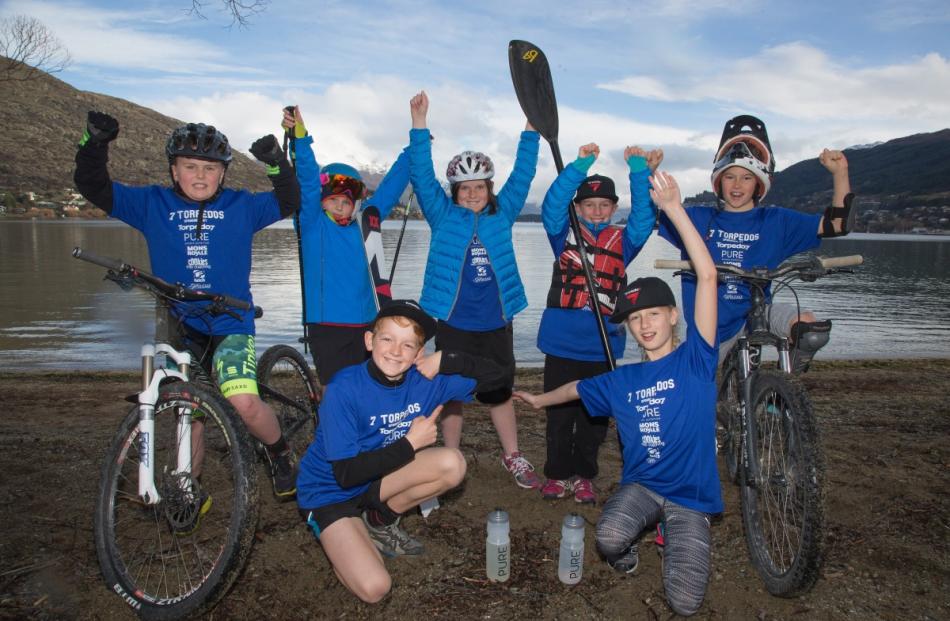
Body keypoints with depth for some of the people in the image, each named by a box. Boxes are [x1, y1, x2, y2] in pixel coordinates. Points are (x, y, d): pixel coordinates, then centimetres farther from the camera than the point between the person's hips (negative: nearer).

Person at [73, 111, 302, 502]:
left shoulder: (241, 206, 2)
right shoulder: (152, 204, 4)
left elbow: (288, 201, -1)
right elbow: (94, 188, 1)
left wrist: (276, 162, -17)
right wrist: (95, 142, -15)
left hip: (231, 325, -2)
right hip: (179, 326, 3)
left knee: (242, 402, -23)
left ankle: (281, 452, 7)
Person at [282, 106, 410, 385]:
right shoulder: (312, 223, 0)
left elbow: (391, 186, 13)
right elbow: (308, 181, -12)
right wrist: (299, 135, -24)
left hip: (366, 324, 4)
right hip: (327, 327, -4)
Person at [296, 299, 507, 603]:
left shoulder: (425, 380, -13)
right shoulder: (344, 389, -26)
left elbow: (496, 377, -11)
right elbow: (347, 474, -26)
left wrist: (446, 360, -25)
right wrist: (410, 443, -23)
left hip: (381, 480, 5)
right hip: (330, 491, -5)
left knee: (452, 464, -20)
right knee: (374, 588, -22)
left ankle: (379, 521, 3)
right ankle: (342, 537, 11)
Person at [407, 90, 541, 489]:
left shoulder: (502, 214, 6)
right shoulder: (443, 216, 1)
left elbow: (522, 175, 3)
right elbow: (422, 176, -6)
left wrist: (531, 128, -2)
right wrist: (419, 125, -13)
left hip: (495, 323, 2)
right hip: (454, 324, -1)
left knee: (499, 392, 13)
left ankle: (513, 457, 29)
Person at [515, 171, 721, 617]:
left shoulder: (695, 358, -9)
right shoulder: (620, 381, 3)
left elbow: (707, 276, -19)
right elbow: (578, 388, 26)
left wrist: (673, 208, -24)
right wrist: (540, 399, 39)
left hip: (690, 494, -2)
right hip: (641, 484, 2)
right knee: (608, 539, -30)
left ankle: (676, 537, 18)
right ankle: (627, 552, 8)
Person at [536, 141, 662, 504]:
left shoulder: (622, 241, 8)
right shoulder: (564, 234, 6)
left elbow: (644, 217, -7)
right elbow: (553, 204, -10)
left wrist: (640, 172, -19)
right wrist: (580, 165, -22)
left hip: (603, 344, 1)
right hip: (561, 341, -1)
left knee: (594, 415, 10)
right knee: (559, 412, 7)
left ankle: (583, 476, 26)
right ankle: (557, 474, 24)